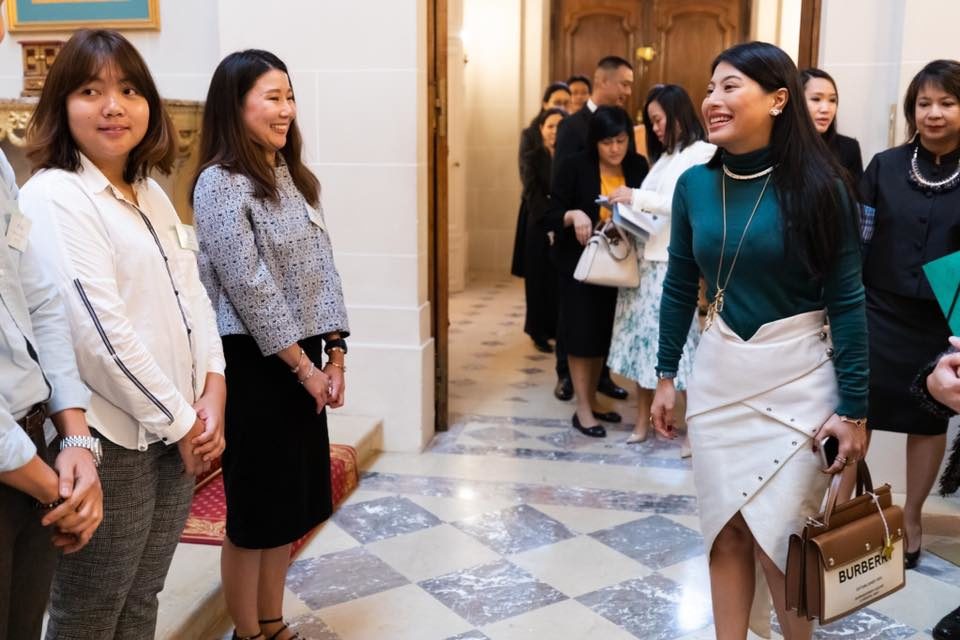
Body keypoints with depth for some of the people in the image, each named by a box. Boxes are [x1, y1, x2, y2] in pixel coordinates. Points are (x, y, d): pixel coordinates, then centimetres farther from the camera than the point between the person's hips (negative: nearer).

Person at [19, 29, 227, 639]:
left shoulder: (153, 193, 12)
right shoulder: (53, 196, -14)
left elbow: (192, 294, 10)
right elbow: (101, 332, -20)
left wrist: (212, 392, -3)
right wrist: (179, 422, -13)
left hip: (177, 432, 7)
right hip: (113, 443, -7)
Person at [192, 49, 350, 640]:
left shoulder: (295, 178, 11)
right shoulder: (220, 183, -13)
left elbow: (322, 268, 10)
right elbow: (249, 287, -17)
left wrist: (334, 353, 2)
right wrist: (303, 367, -13)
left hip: (302, 359, 8)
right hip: (254, 363, -7)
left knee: (291, 500, 15)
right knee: (255, 508, 5)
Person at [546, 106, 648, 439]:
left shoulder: (638, 166, 0)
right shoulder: (574, 166, -10)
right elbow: (550, 216, -11)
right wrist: (573, 215, -30)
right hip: (580, 263, -4)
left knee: (603, 334, 11)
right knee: (582, 334, 0)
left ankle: (592, 401, 26)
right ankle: (582, 410, 10)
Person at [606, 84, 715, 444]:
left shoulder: (703, 153, -3)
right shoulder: (665, 156, 21)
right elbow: (653, 205, 16)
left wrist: (637, 198, -15)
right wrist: (629, 207, -1)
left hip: (674, 263, -7)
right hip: (644, 257, 8)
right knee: (642, 335, 6)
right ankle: (642, 421, 13)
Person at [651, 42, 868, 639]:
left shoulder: (819, 187, -12)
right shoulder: (695, 184, -1)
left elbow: (846, 301, -9)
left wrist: (855, 408, -9)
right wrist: (666, 375, 11)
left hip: (797, 378, -3)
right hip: (719, 373, 4)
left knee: (780, 536, 5)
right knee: (725, 530, 11)